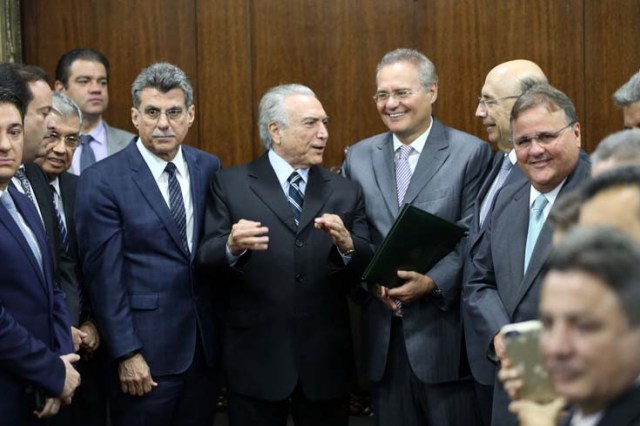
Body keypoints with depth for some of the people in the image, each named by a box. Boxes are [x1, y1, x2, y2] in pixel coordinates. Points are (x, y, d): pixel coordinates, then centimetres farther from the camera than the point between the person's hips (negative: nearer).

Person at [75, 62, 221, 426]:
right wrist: (126, 354, -12)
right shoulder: (102, 181, -9)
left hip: (206, 342, 5)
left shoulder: (209, 168, 5)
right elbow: (105, 276, -10)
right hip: (147, 348, -4)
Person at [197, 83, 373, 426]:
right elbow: (206, 258, -5)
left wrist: (346, 246, -22)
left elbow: (367, 269, 0)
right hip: (255, 356, -2)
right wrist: (232, 246, -27)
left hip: (325, 359, 2)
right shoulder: (231, 185, 2)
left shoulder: (345, 192, 8)